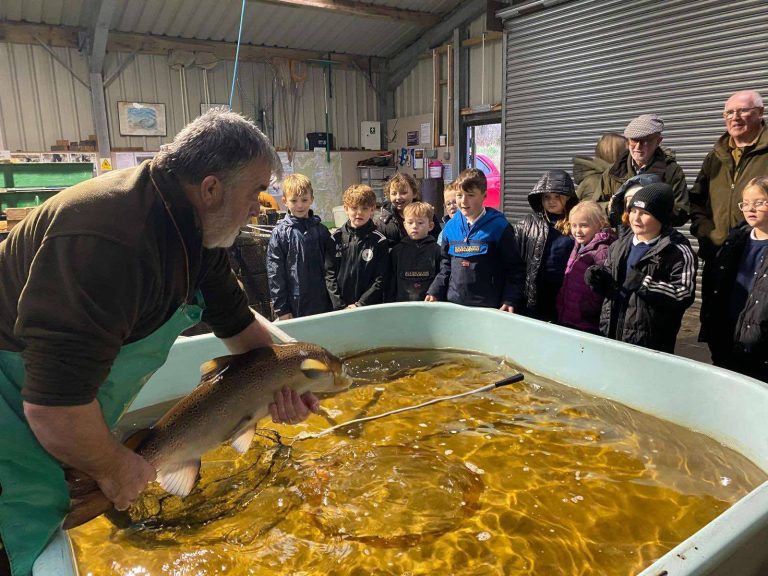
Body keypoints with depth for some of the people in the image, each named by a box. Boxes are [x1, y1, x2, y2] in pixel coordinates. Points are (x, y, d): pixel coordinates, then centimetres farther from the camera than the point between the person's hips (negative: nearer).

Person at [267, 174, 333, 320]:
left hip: (322, 304, 3)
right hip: (294, 307, -3)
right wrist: (281, 309, -8)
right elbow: (274, 274, -5)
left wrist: (332, 300, 5)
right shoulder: (280, 233, -4)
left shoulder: (321, 230, 5)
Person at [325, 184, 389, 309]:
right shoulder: (336, 238, 4)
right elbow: (329, 274, 1)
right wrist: (340, 305, -6)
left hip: (370, 307, -1)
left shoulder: (379, 241, -2)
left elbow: (380, 280, -5)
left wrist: (360, 304, -10)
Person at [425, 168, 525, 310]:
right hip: (454, 303, 4)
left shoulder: (499, 226, -7)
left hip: (489, 307, -4)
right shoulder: (450, 226, 6)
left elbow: (515, 269, -5)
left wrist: (510, 301, -13)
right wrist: (434, 292, 5)